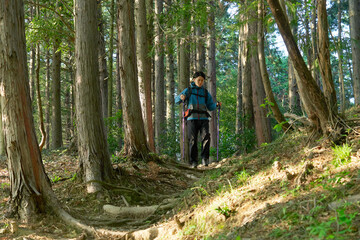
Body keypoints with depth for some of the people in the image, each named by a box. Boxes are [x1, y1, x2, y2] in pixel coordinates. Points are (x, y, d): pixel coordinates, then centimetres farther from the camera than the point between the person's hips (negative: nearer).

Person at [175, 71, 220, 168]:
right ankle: (193, 162, -4)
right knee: (193, 139, -7)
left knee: (206, 136, -19)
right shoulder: (188, 90, 14)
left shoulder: (205, 92, 20)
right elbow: (177, 100, 5)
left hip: (203, 118, 1)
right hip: (192, 118, -1)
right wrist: (181, 97, -19)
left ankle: (205, 158, -18)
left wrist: (216, 104, -1)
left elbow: (210, 107, 21)